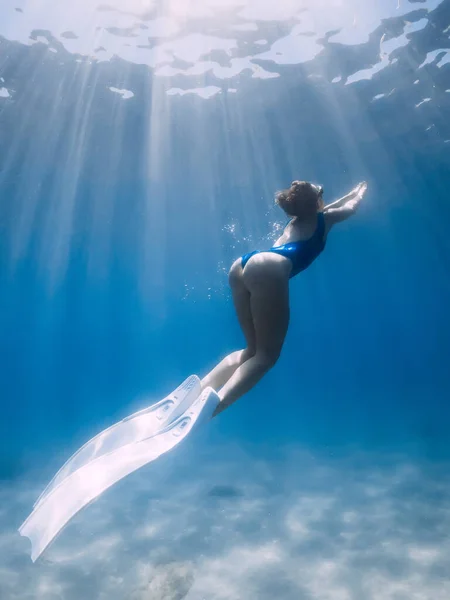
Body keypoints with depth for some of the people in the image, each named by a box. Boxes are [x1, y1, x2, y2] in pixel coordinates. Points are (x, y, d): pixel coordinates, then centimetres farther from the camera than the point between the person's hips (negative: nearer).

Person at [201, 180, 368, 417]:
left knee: (253, 350, 12)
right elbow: (352, 207, 46)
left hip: (242, 266, 8)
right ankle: (215, 401, -32)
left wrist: (351, 192, 75)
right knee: (267, 355, -8)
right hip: (267, 269, -8)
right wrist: (361, 192, 68)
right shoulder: (325, 218, 25)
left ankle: (196, 390, -6)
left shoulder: (296, 220, 40)